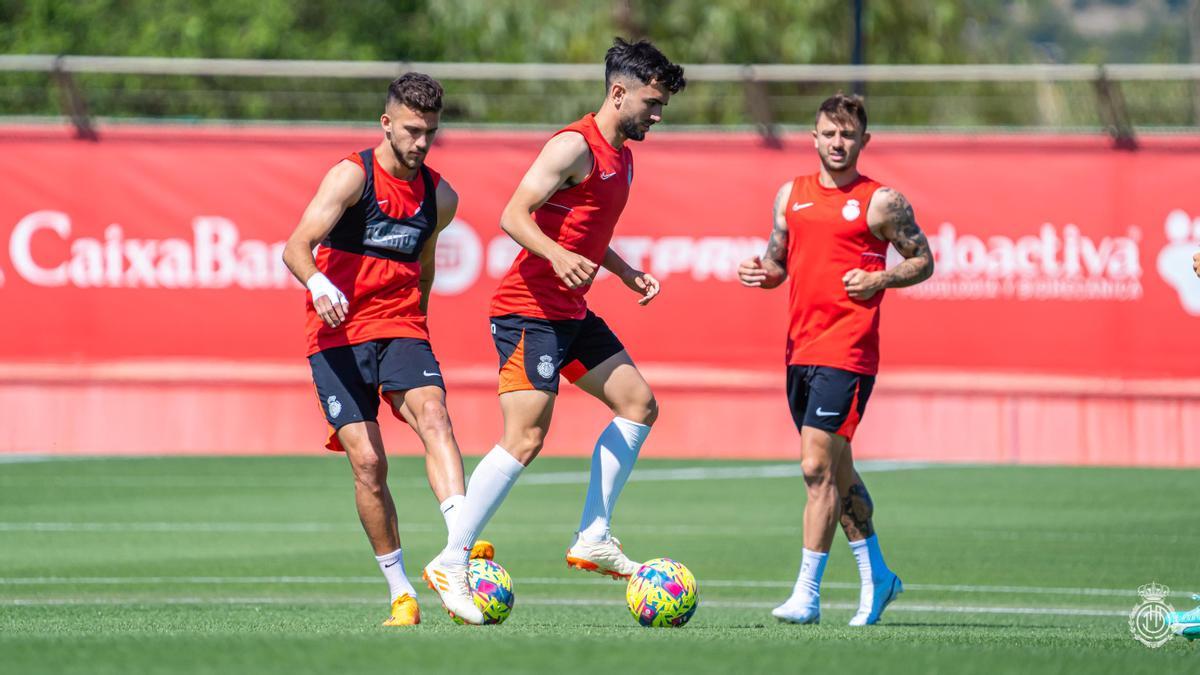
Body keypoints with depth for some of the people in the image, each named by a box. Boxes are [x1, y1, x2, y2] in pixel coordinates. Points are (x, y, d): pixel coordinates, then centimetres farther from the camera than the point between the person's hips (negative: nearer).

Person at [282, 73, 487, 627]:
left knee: (433, 416, -26)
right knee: (367, 462, -11)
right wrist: (317, 283, -40)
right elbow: (296, 247, -20)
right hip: (338, 332, -3)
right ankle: (401, 592, 2)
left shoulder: (440, 197, 10)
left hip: (400, 330, 3)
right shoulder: (352, 176, -7)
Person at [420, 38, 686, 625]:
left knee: (639, 403, 9)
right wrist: (556, 256, -35)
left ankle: (592, 537, 11)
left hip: (571, 313, 10)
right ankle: (450, 563, -11)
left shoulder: (621, 158, 17)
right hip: (529, 310, -10)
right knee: (525, 439, -14)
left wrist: (628, 274, 18)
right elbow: (514, 215, -20)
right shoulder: (575, 146, -13)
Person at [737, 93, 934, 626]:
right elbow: (779, 261, 21)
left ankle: (807, 594, -11)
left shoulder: (881, 202, -3)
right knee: (835, 470, 14)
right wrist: (761, 272, -1)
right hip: (800, 347, 7)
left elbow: (922, 260, 3)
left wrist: (880, 280, -14)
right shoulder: (792, 195, 13)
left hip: (847, 350, -7)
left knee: (818, 468, -13)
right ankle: (875, 576, 28)